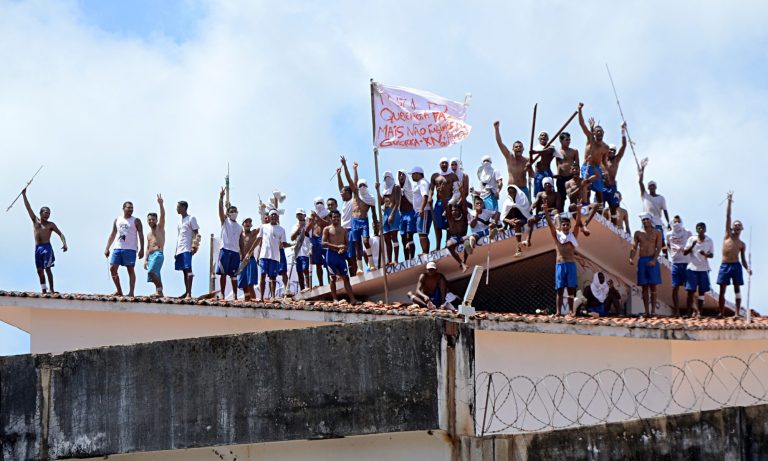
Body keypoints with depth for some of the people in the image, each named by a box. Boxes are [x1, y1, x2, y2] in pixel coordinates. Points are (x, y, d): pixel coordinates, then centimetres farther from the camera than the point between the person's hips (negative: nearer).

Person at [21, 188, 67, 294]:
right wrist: (24, 195, 10)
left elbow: (60, 234, 3)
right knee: (40, 270, 1)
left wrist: (64, 243, -16)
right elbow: (28, 208, 14)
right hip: (37, 248, 4)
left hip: (47, 247, -4)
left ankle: (51, 289, -15)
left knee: (47, 268, -13)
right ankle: (43, 290, 3)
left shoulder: (50, 225, 7)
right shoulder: (35, 221, 15)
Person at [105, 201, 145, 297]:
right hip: (117, 248, 5)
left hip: (130, 249, -4)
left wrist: (141, 249, -11)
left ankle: (131, 292, -4)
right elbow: (112, 235, 18)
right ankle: (119, 291, 9)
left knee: (130, 270, -5)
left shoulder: (136, 221, 2)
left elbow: (141, 235, -2)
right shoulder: (117, 220, 15)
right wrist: (107, 248, 11)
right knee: (112, 268, -1)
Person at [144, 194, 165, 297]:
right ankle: (159, 292, 5)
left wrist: (160, 204, -24)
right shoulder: (149, 234, 24)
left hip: (158, 254, -8)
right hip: (150, 255, 8)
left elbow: (162, 215, -10)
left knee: (151, 272, -24)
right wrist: (146, 260, 15)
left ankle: (159, 290, -21)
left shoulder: (160, 227, 5)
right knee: (155, 276, 4)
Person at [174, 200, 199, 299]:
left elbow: (196, 233, -7)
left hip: (187, 249, -8)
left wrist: (194, 246, -19)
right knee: (184, 271, 8)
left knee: (188, 269, -14)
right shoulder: (180, 221, 21)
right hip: (180, 250, 8)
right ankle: (186, 292, 10)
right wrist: (176, 251, 20)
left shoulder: (191, 218, -2)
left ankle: (189, 293, -19)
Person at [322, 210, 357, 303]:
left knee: (346, 277, -1)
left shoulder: (343, 230, 15)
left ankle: (352, 299, -8)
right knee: (333, 278, 1)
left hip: (341, 255, 3)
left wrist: (343, 249, -11)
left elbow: (347, 243, 13)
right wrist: (337, 246, -15)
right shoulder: (327, 229, 4)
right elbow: (324, 243, -6)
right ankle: (335, 299, 4)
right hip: (331, 254, -3)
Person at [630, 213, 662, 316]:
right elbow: (634, 247, 8)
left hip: (652, 260, -2)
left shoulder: (657, 233, 5)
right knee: (644, 287, 1)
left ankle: (653, 310, -5)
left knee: (653, 286, -4)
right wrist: (631, 258, -11)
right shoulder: (638, 233, 12)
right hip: (642, 260, 2)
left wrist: (654, 259, -18)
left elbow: (659, 247, -3)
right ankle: (646, 311, 1)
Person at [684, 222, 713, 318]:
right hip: (692, 268, -1)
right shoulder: (691, 239, 2)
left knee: (702, 291, 2)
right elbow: (685, 252, 0)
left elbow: (712, 255, 7)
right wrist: (693, 245, -16)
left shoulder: (709, 241, 5)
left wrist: (705, 254, -16)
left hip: (703, 269, 1)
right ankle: (691, 311, 1)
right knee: (690, 290, -5)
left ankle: (699, 312, 5)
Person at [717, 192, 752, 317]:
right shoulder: (727, 236, 8)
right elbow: (728, 217, 3)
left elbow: (743, 260, 12)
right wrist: (729, 202, -2)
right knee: (722, 290, -2)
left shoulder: (742, 244, 12)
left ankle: (737, 312, -5)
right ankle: (721, 313, 0)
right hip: (725, 265, -1)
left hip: (736, 266, 1)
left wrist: (748, 268, -9)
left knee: (737, 289, -2)